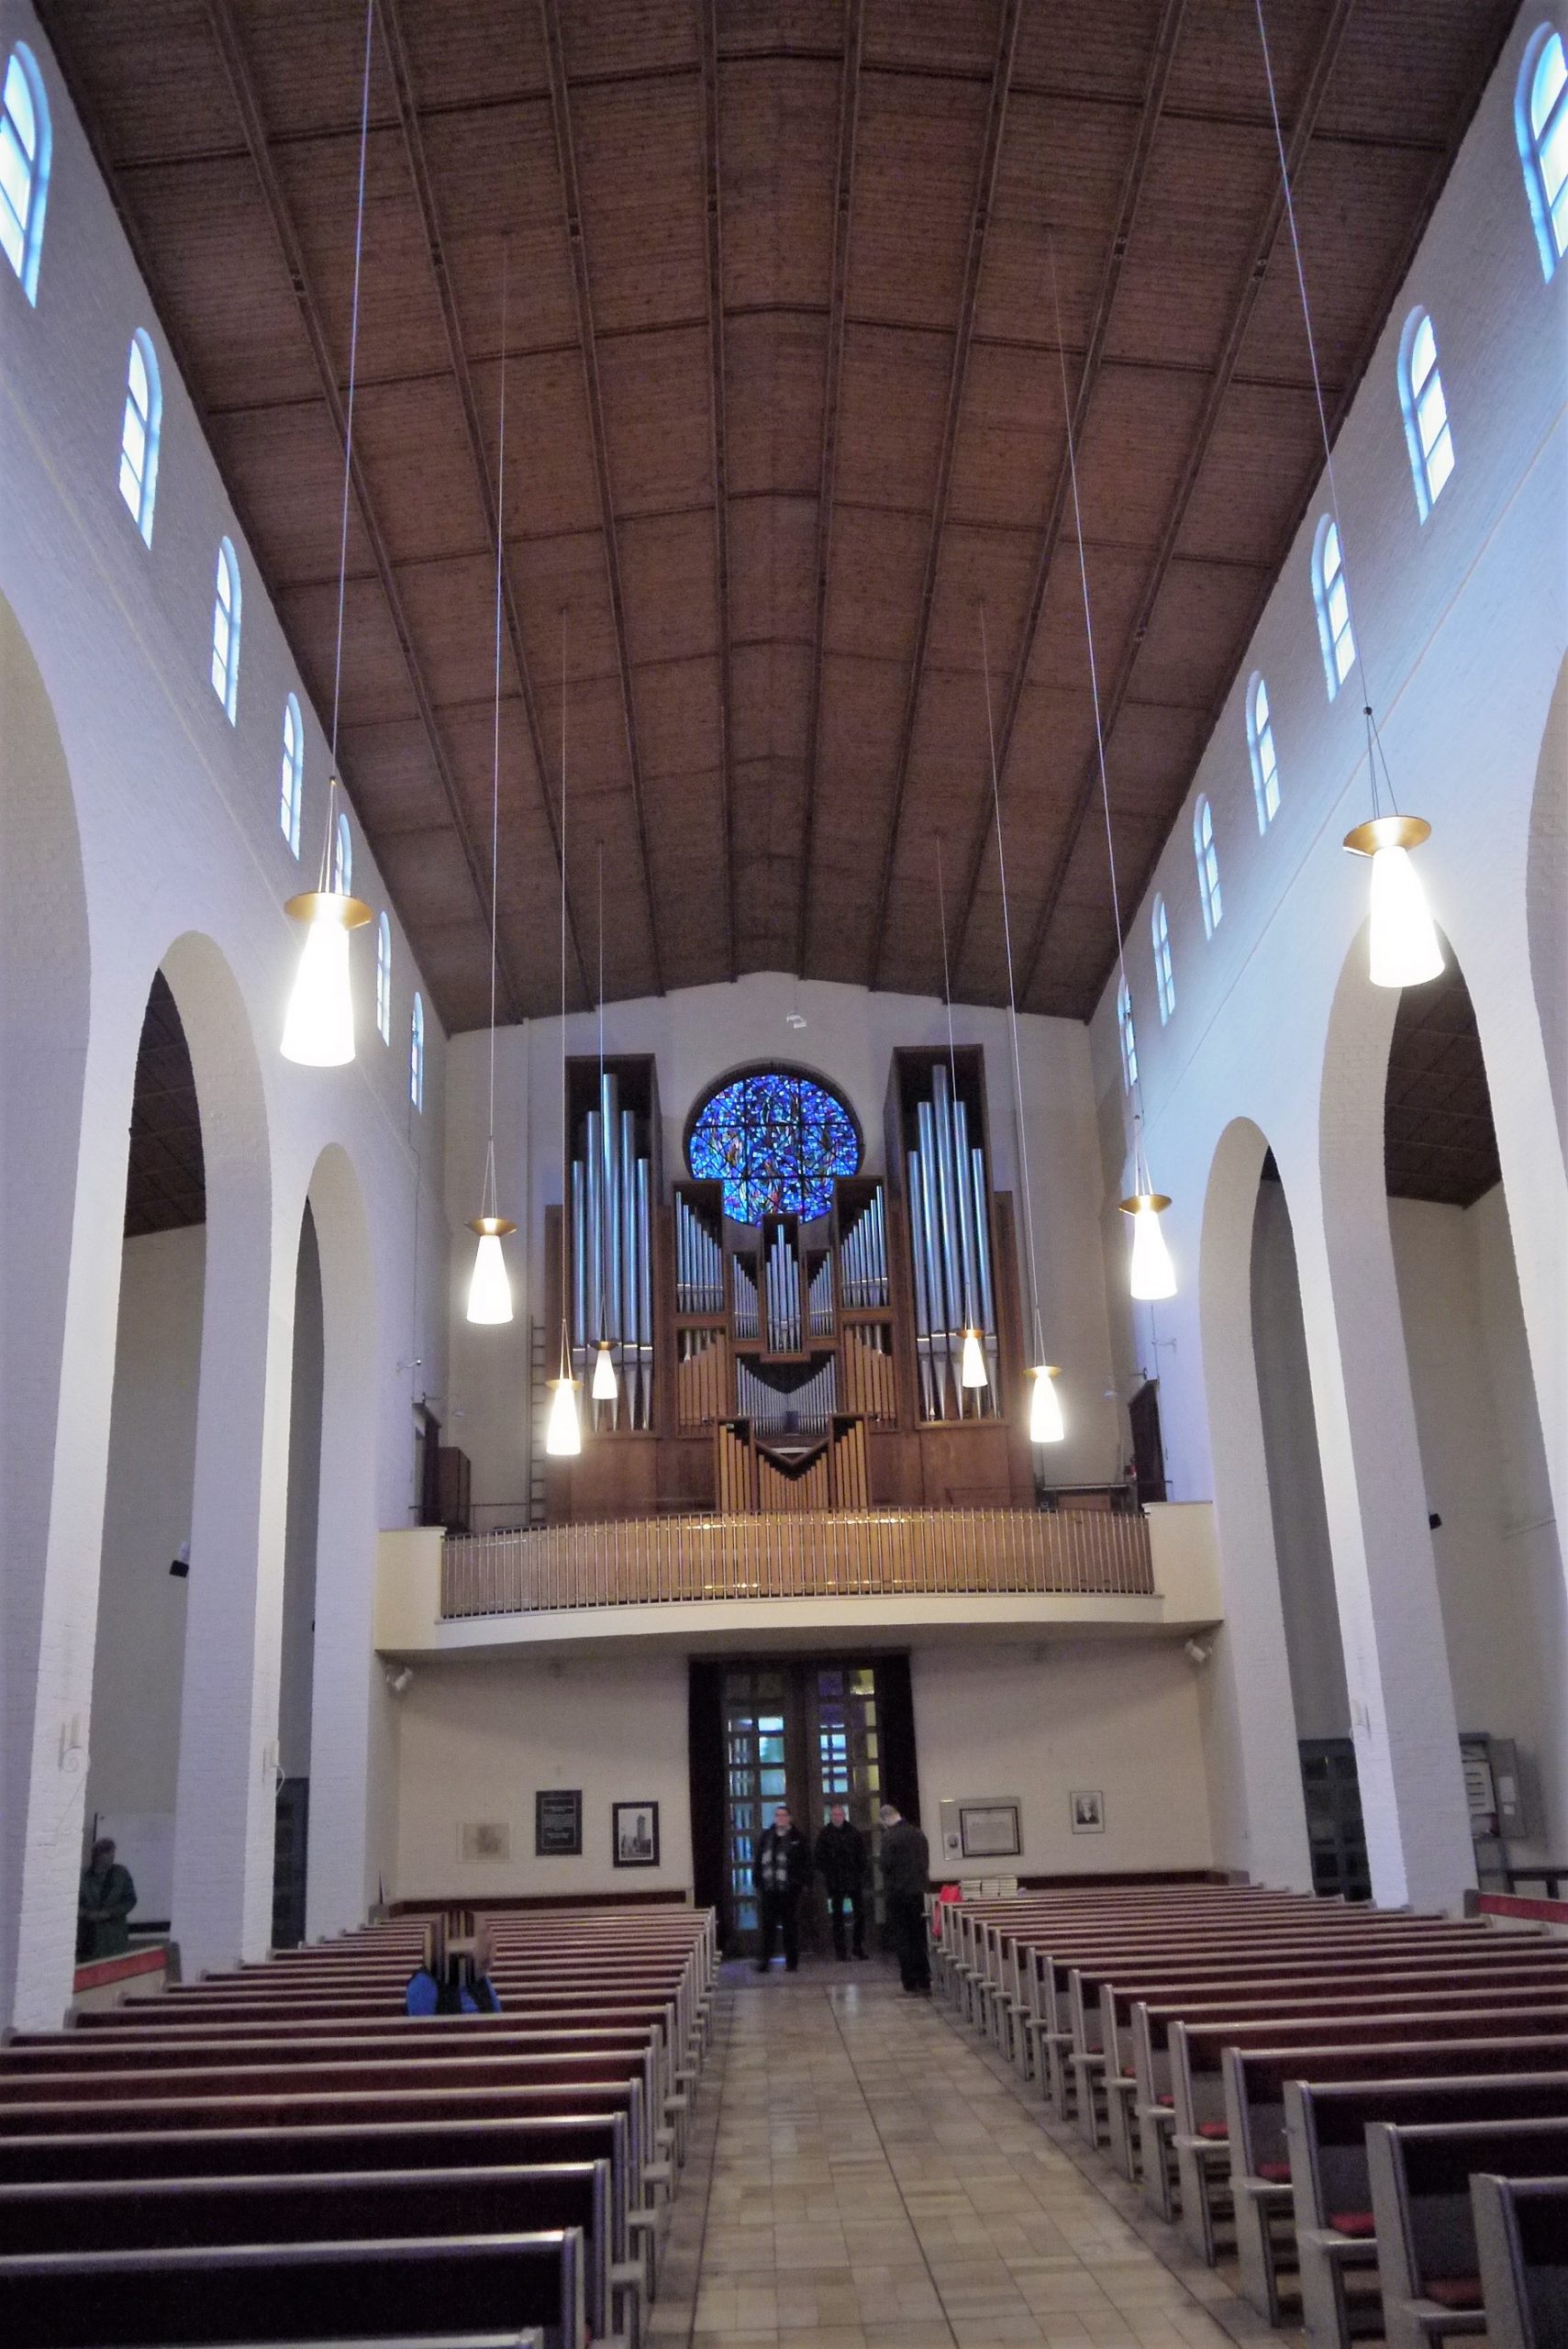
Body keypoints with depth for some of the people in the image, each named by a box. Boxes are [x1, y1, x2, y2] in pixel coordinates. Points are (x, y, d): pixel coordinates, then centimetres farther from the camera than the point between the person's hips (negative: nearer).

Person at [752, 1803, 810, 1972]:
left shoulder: (797, 1838, 0)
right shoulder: (765, 1837, 8)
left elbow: (806, 1862, -1)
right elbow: (758, 1861, 10)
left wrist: (803, 1882, -8)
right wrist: (757, 1882, 5)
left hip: (790, 1889, -2)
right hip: (769, 1889, 2)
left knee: (790, 1926, 5)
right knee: (768, 1926, 1)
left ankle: (791, 1961, 14)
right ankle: (764, 1960, 4)